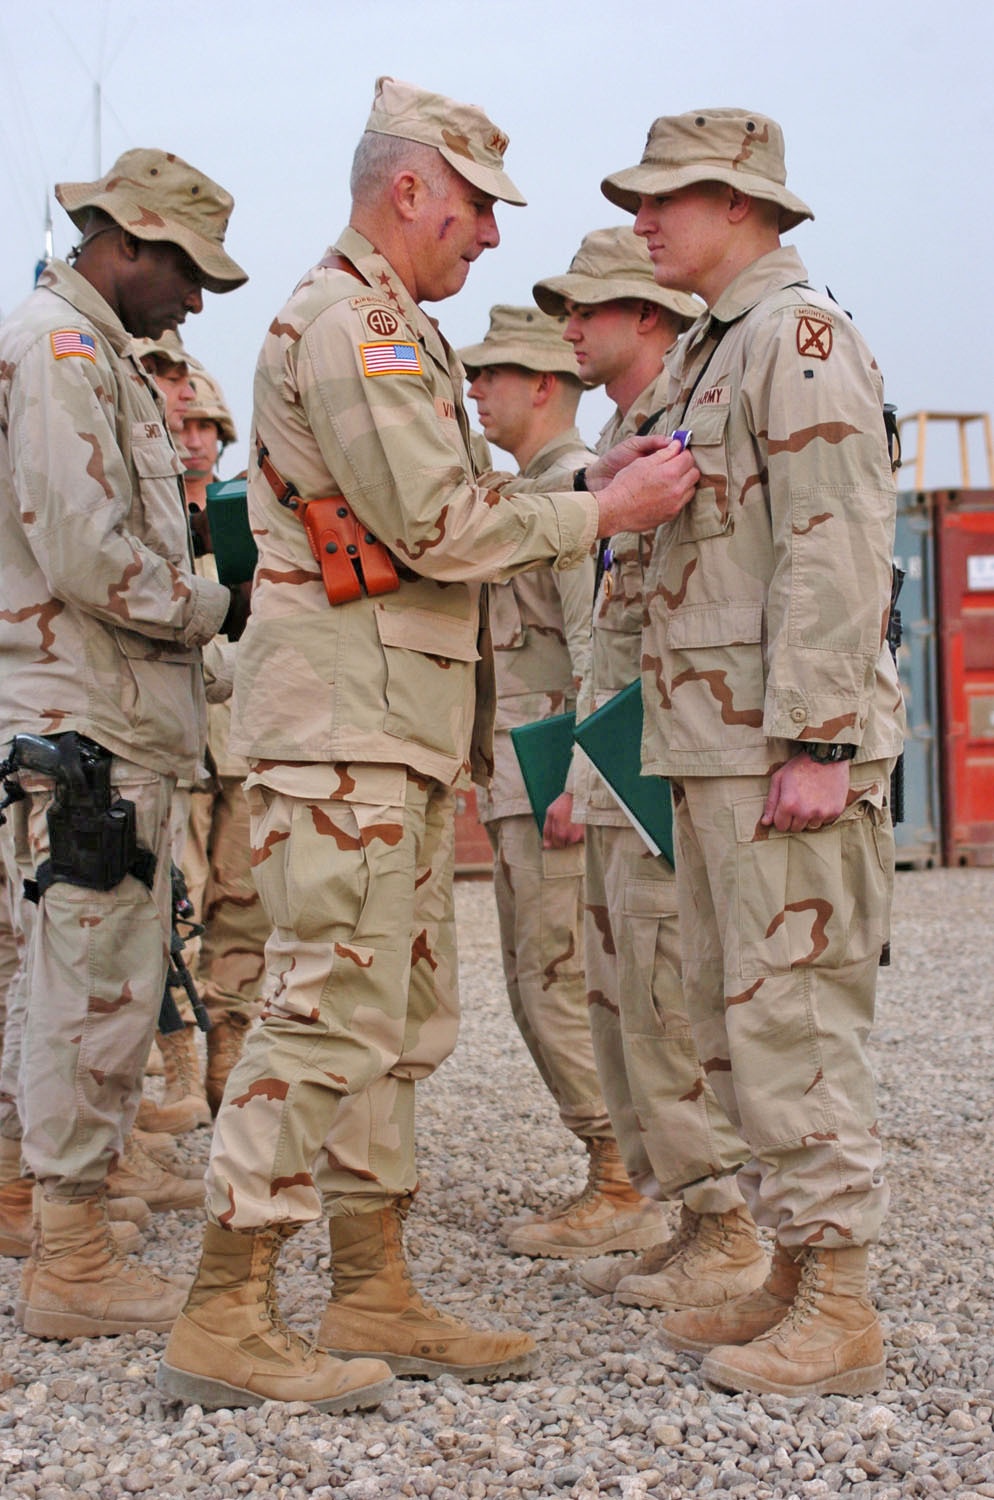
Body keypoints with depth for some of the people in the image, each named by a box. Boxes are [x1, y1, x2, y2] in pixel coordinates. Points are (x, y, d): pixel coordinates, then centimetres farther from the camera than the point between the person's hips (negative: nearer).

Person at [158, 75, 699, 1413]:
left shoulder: (393, 328, 23)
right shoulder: (346, 322, -11)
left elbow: (450, 510, 19)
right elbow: (438, 529, -18)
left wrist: (592, 481, 9)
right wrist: (604, 512, -9)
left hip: (401, 728, 11)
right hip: (344, 720, -11)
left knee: (399, 1025, 11)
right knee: (331, 1014, -10)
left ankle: (375, 1297, 18)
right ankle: (223, 1319, -4)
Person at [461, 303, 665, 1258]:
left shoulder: (578, 487, -10)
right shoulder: (525, 494, 21)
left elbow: (600, 641, -20)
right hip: (516, 782, 10)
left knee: (561, 983, -9)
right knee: (535, 984, 12)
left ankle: (626, 1190, -2)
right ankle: (617, 1181, 18)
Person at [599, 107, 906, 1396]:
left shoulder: (800, 332, -8)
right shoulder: (707, 353, 21)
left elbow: (838, 545, -18)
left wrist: (817, 739, -22)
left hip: (788, 747, -10)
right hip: (711, 740, 10)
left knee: (793, 1011, -7)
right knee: (730, 1012, 13)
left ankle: (840, 1308, 1)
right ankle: (795, 1273, 22)